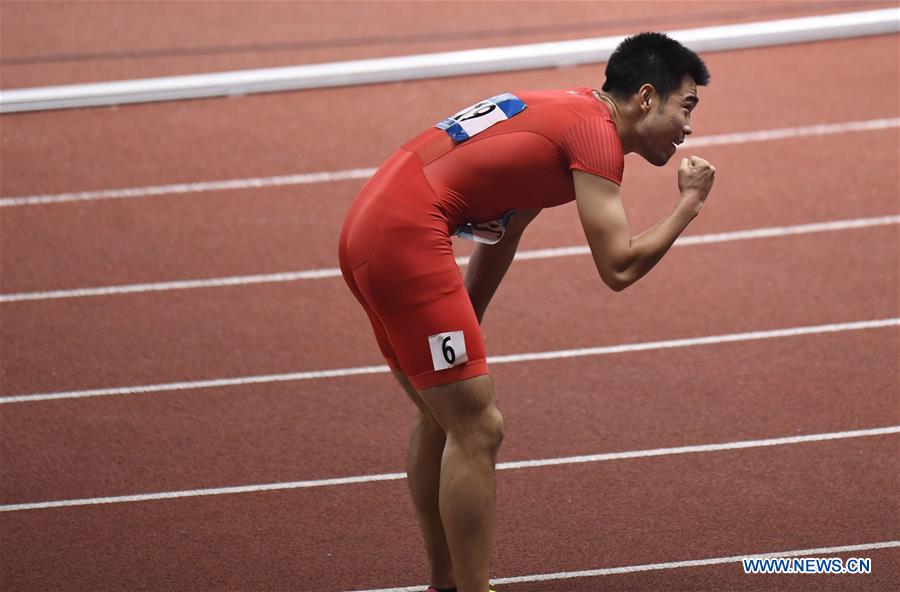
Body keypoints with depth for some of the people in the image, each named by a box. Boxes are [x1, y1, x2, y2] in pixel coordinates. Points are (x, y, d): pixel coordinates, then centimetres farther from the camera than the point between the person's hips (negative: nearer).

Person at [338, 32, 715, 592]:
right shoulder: (595, 132, -9)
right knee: (478, 429, -6)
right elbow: (619, 267, -14)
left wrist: (461, 334, 25)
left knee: (444, 418, 21)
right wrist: (690, 203, -1)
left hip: (370, 228, 10)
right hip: (405, 237, -10)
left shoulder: (566, 113, 21)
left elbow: (499, 234, 26)